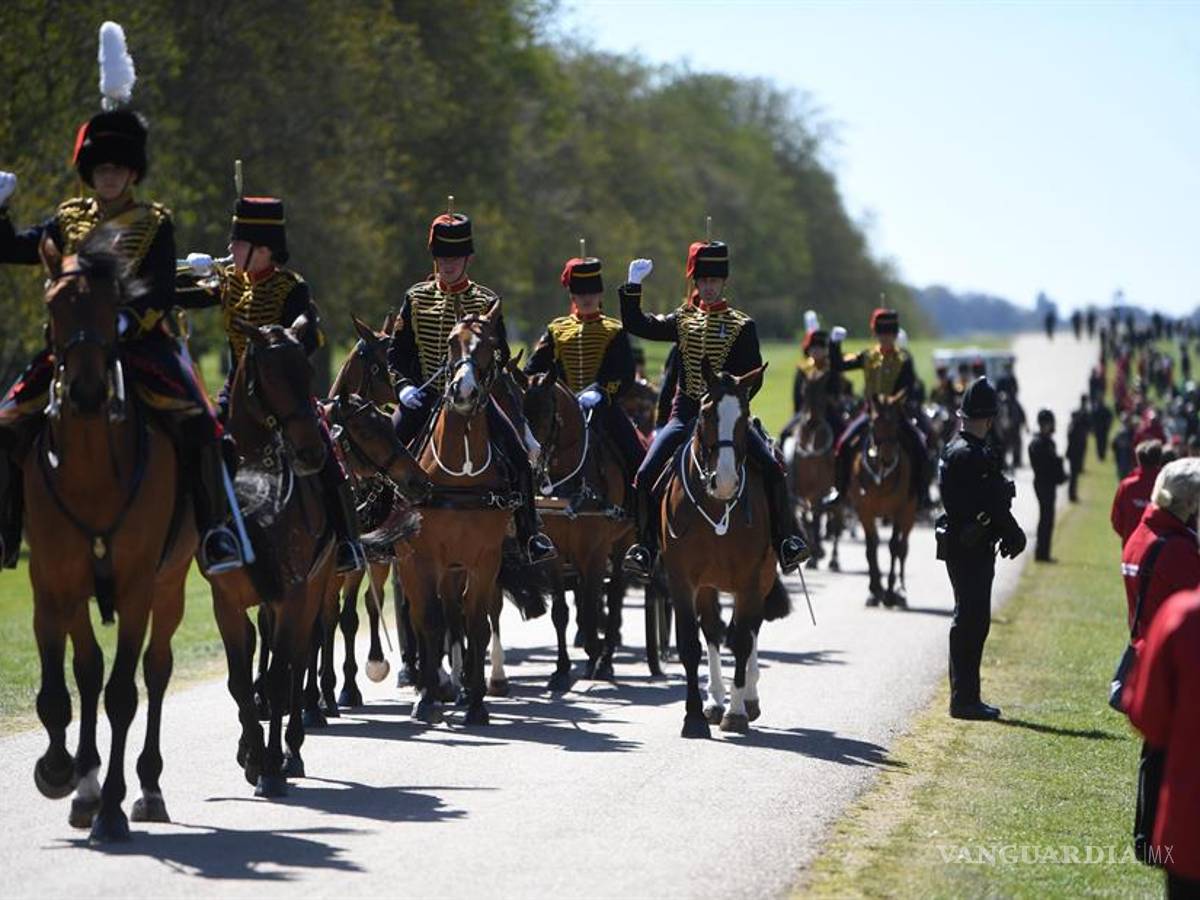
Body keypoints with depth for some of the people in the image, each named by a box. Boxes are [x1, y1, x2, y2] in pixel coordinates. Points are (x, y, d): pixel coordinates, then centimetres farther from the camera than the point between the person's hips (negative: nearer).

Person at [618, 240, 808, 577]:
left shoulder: (742, 326, 4)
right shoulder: (682, 321, 12)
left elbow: (753, 375, 0)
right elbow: (636, 325, 10)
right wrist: (633, 286, 0)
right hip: (685, 414, 2)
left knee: (772, 469, -21)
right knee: (646, 475, -14)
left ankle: (786, 541, -11)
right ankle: (645, 548, -3)